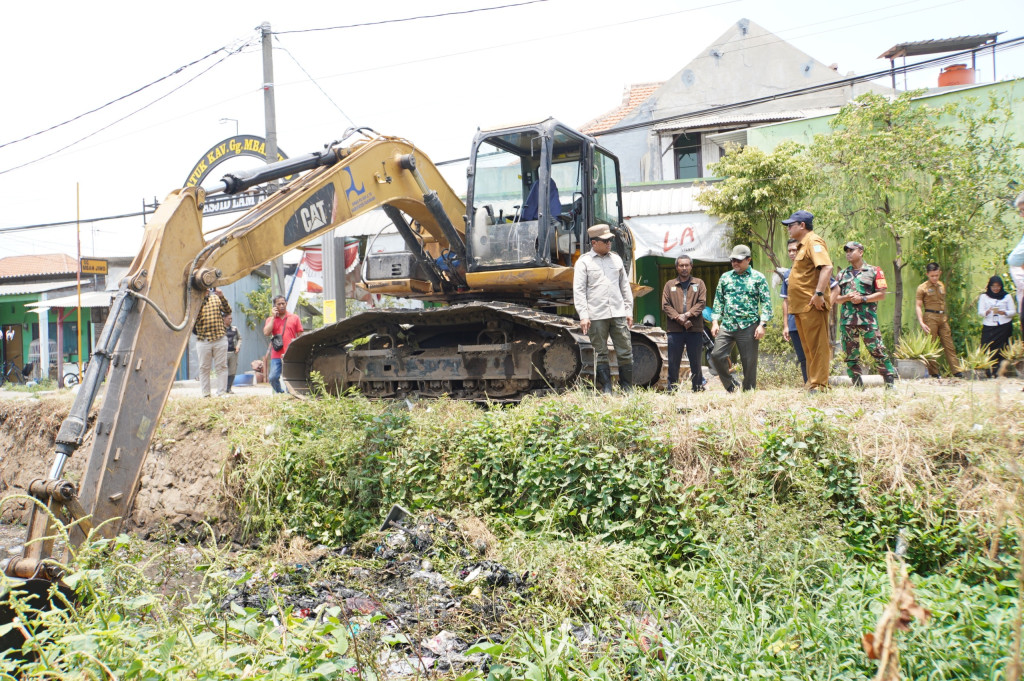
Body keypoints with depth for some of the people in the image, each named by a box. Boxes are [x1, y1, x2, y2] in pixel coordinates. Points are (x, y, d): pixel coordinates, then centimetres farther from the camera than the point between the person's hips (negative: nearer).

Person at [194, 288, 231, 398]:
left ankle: (221, 393, 6)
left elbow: (228, 311, 2)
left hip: (220, 339, 1)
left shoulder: (216, 298, 11)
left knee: (221, 367, 1)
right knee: (204, 368, 4)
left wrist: (222, 297, -11)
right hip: (203, 340, -1)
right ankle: (205, 395, 10)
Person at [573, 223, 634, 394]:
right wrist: (583, 315, -11)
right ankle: (606, 390, 10)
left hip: (618, 314, 4)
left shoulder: (616, 259, 14)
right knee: (600, 354, 2)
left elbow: (625, 286, 18)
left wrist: (629, 311, 12)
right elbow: (578, 290, -3)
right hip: (596, 316, -3)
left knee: (625, 352, 2)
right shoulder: (583, 261, 1)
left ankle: (627, 389, 12)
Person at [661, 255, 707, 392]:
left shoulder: (699, 284, 13)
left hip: (695, 329, 0)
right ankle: (672, 389, 7)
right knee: (673, 362, 1)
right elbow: (665, 305, 4)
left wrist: (687, 315, -13)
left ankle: (698, 389, 11)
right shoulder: (669, 285, 14)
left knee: (696, 361, 3)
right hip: (674, 330, 1)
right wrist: (678, 318, -11)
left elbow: (702, 302, 1)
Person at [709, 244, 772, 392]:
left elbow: (766, 302, 0)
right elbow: (718, 301, 16)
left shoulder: (758, 278, 4)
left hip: (749, 326, -3)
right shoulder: (725, 277, 13)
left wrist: (762, 324, -9)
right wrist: (715, 322, 6)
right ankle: (730, 385, 12)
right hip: (726, 326, 3)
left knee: (749, 362, 0)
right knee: (716, 355, -8)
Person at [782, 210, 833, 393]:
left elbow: (827, 267, -23)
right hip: (801, 306, 11)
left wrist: (819, 293, -29)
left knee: (817, 346, -7)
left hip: (812, 305, -10)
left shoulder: (813, 242, -9)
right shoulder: (803, 245, 22)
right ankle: (811, 383, 19)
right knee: (808, 347, 13)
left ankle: (819, 385, -5)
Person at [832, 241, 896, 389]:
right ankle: (858, 386, 10)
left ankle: (890, 383, -2)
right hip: (847, 319, 4)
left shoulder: (874, 271, 6)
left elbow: (881, 294, 1)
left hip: (868, 319, -4)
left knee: (877, 351, -8)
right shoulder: (842, 274, 17)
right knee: (851, 353, 4)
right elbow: (835, 297, 15)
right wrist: (847, 297, -5)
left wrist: (862, 299, -11)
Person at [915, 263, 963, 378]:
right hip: (930, 317, -5)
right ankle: (934, 373, 1)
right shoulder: (923, 287, -1)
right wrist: (921, 322, -15)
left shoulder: (942, 286, 15)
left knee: (949, 345, 3)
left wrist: (946, 318, 18)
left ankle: (957, 371, 3)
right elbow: (918, 306, -5)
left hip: (943, 317, 5)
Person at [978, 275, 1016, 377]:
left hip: (1004, 326, 0)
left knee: (1001, 350, -6)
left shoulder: (1007, 297, 9)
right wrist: (987, 312, -18)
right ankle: (989, 370, -10)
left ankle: (999, 371, -1)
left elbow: (1013, 311, 6)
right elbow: (980, 312, 4)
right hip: (989, 327, 0)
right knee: (988, 348, -12)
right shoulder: (984, 297, 10)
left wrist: (1004, 312, -14)